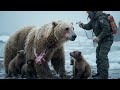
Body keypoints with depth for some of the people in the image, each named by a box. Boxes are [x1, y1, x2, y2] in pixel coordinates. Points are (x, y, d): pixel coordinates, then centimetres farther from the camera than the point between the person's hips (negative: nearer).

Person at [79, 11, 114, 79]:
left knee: (102, 56, -15)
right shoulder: (94, 19, 9)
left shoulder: (101, 17, -21)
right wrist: (83, 25, -9)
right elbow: (88, 26, 12)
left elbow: (107, 28, -29)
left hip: (107, 39, -10)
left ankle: (104, 75, -14)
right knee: (98, 56, 14)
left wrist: (99, 37, -30)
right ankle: (99, 73, 23)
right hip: (101, 40, 10)